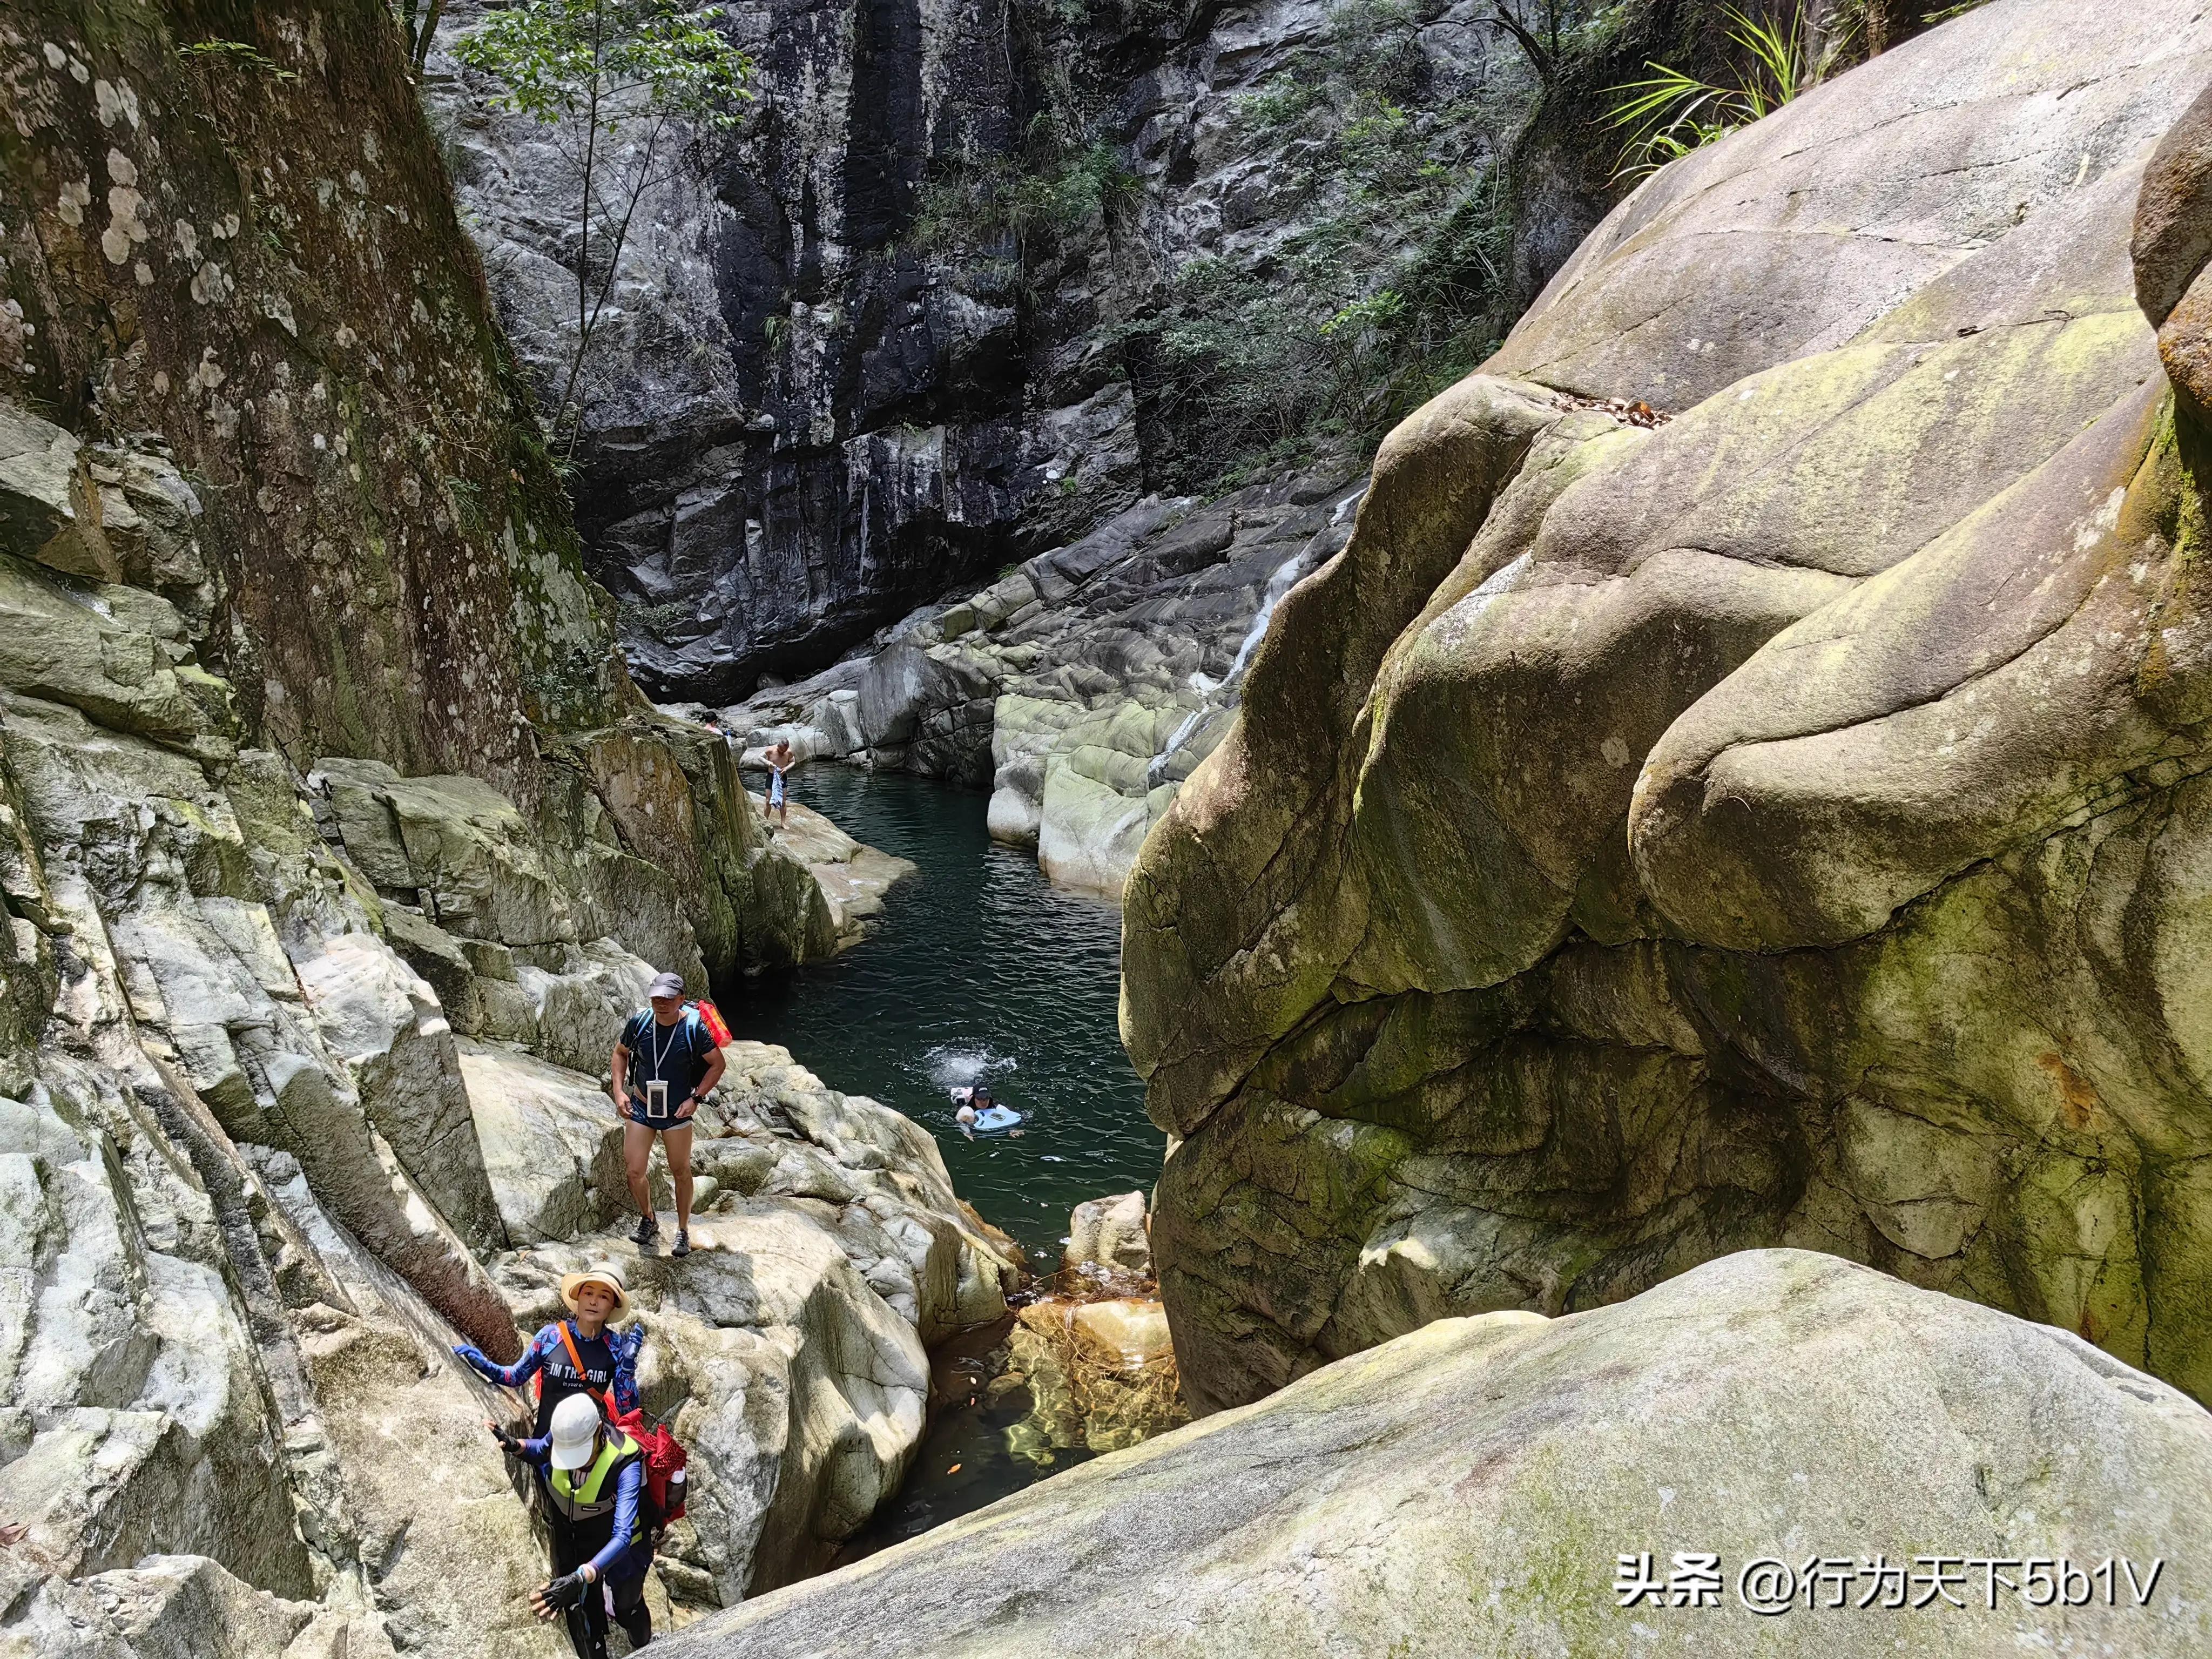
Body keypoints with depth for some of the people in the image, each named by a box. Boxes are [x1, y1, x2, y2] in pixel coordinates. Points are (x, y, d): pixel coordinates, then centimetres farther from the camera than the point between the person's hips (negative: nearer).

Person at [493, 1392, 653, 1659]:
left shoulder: (624, 1465, -41)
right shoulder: (560, 1437, -28)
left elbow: (622, 1537, -47)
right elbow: (541, 1450, 1)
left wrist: (579, 1579, -62)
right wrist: (517, 1446, -22)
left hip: (617, 1549, -3)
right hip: (571, 1545, 3)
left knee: (628, 1610, 24)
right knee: (580, 1616, 13)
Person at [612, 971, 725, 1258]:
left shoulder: (693, 1027, -20)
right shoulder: (640, 1022, -13)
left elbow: (718, 1064, -10)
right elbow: (621, 1053, 6)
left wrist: (696, 1099, -16)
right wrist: (619, 1091, -3)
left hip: (677, 1112, -2)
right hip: (640, 1107, 2)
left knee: (681, 1172, 11)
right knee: (633, 1172, 3)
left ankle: (683, 1231, 30)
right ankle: (649, 1220, 31)